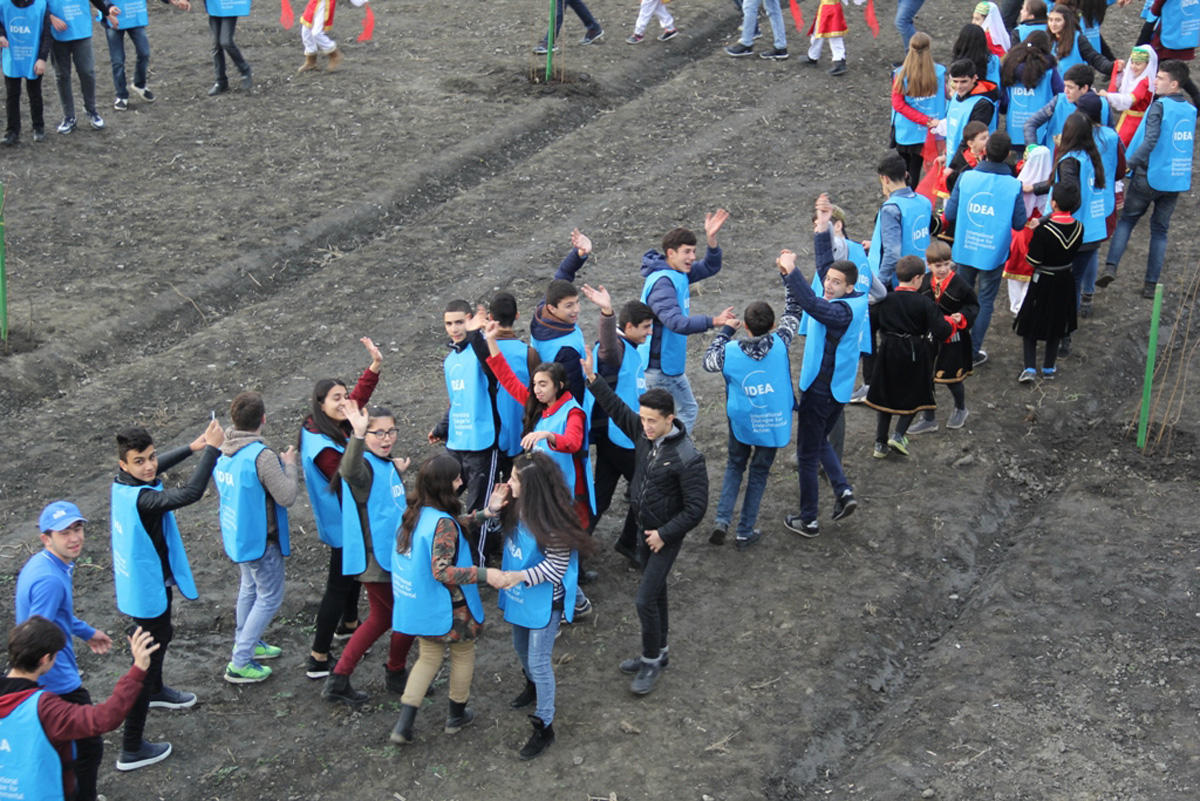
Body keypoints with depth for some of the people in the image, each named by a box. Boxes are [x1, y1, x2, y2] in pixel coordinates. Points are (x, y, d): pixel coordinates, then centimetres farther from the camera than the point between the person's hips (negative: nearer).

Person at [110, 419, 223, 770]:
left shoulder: (123, 483, -8)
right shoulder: (141, 499, -35)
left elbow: (156, 468, 15)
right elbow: (190, 493, -48)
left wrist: (192, 447, 16)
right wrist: (212, 449, -41)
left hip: (138, 582, 10)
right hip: (148, 589, -10)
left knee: (161, 636, 34)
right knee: (149, 658, 3)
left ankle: (155, 691, 62)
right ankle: (131, 749, 13)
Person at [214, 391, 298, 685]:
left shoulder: (222, 450, -3)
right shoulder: (262, 456, -28)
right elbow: (287, 496, -25)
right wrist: (289, 465, -10)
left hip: (234, 533, 8)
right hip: (260, 539, -8)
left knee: (250, 586, 28)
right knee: (269, 597, 5)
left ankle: (245, 643, 44)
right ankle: (239, 664, 7)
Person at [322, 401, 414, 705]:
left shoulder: (385, 463, 7)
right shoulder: (364, 464, -21)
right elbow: (349, 472, -50)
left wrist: (398, 474, 11)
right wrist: (357, 434, -63)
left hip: (391, 553, 10)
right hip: (375, 558, -10)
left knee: (381, 618, 20)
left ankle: (338, 681, 24)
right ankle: (396, 676, 29)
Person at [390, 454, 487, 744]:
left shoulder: (413, 514, -1)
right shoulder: (443, 524, -27)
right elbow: (442, 571, -31)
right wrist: (483, 573, -33)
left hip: (418, 606, 7)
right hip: (448, 608, -7)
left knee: (429, 656, 20)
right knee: (463, 655, 18)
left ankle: (403, 724, 11)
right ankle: (456, 715, 34)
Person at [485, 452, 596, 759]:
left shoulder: (551, 521, -32)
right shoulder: (517, 505, -10)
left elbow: (556, 567, -26)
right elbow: (505, 525, 10)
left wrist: (520, 576, -36)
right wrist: (493, 508, -12)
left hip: (544, 601, -8)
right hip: (519, 595, 8)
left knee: (538, 661, 2)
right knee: (521, 649, 28)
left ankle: (544, 728, 17)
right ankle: (533, 687, 58)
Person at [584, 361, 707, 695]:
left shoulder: (687, 458, -28)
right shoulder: (644, 432, -7)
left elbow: (696, 508, -23)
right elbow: (617, 409, 7)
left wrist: (664, 534, -18)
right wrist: (593, 378, -2)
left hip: (667, 535, -8)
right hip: (646, 527, 8)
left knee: (646, 599, -7)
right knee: (655, 590, 21)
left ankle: (652, 662, 11)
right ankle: (658, 652, 37)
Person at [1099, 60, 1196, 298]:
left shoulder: (1159, 107, -13)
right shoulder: (1191, 111, 7)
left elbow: (1150, 141, -25)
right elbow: (1189, 143, 14)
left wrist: (1129, 164, -23)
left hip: (1149, 177, -5)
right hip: (1177, 180, 5)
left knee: (1126, 220, 12)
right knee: (1160, 230, 12)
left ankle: (1111, 267, -3)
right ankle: (1151, 284, 11)